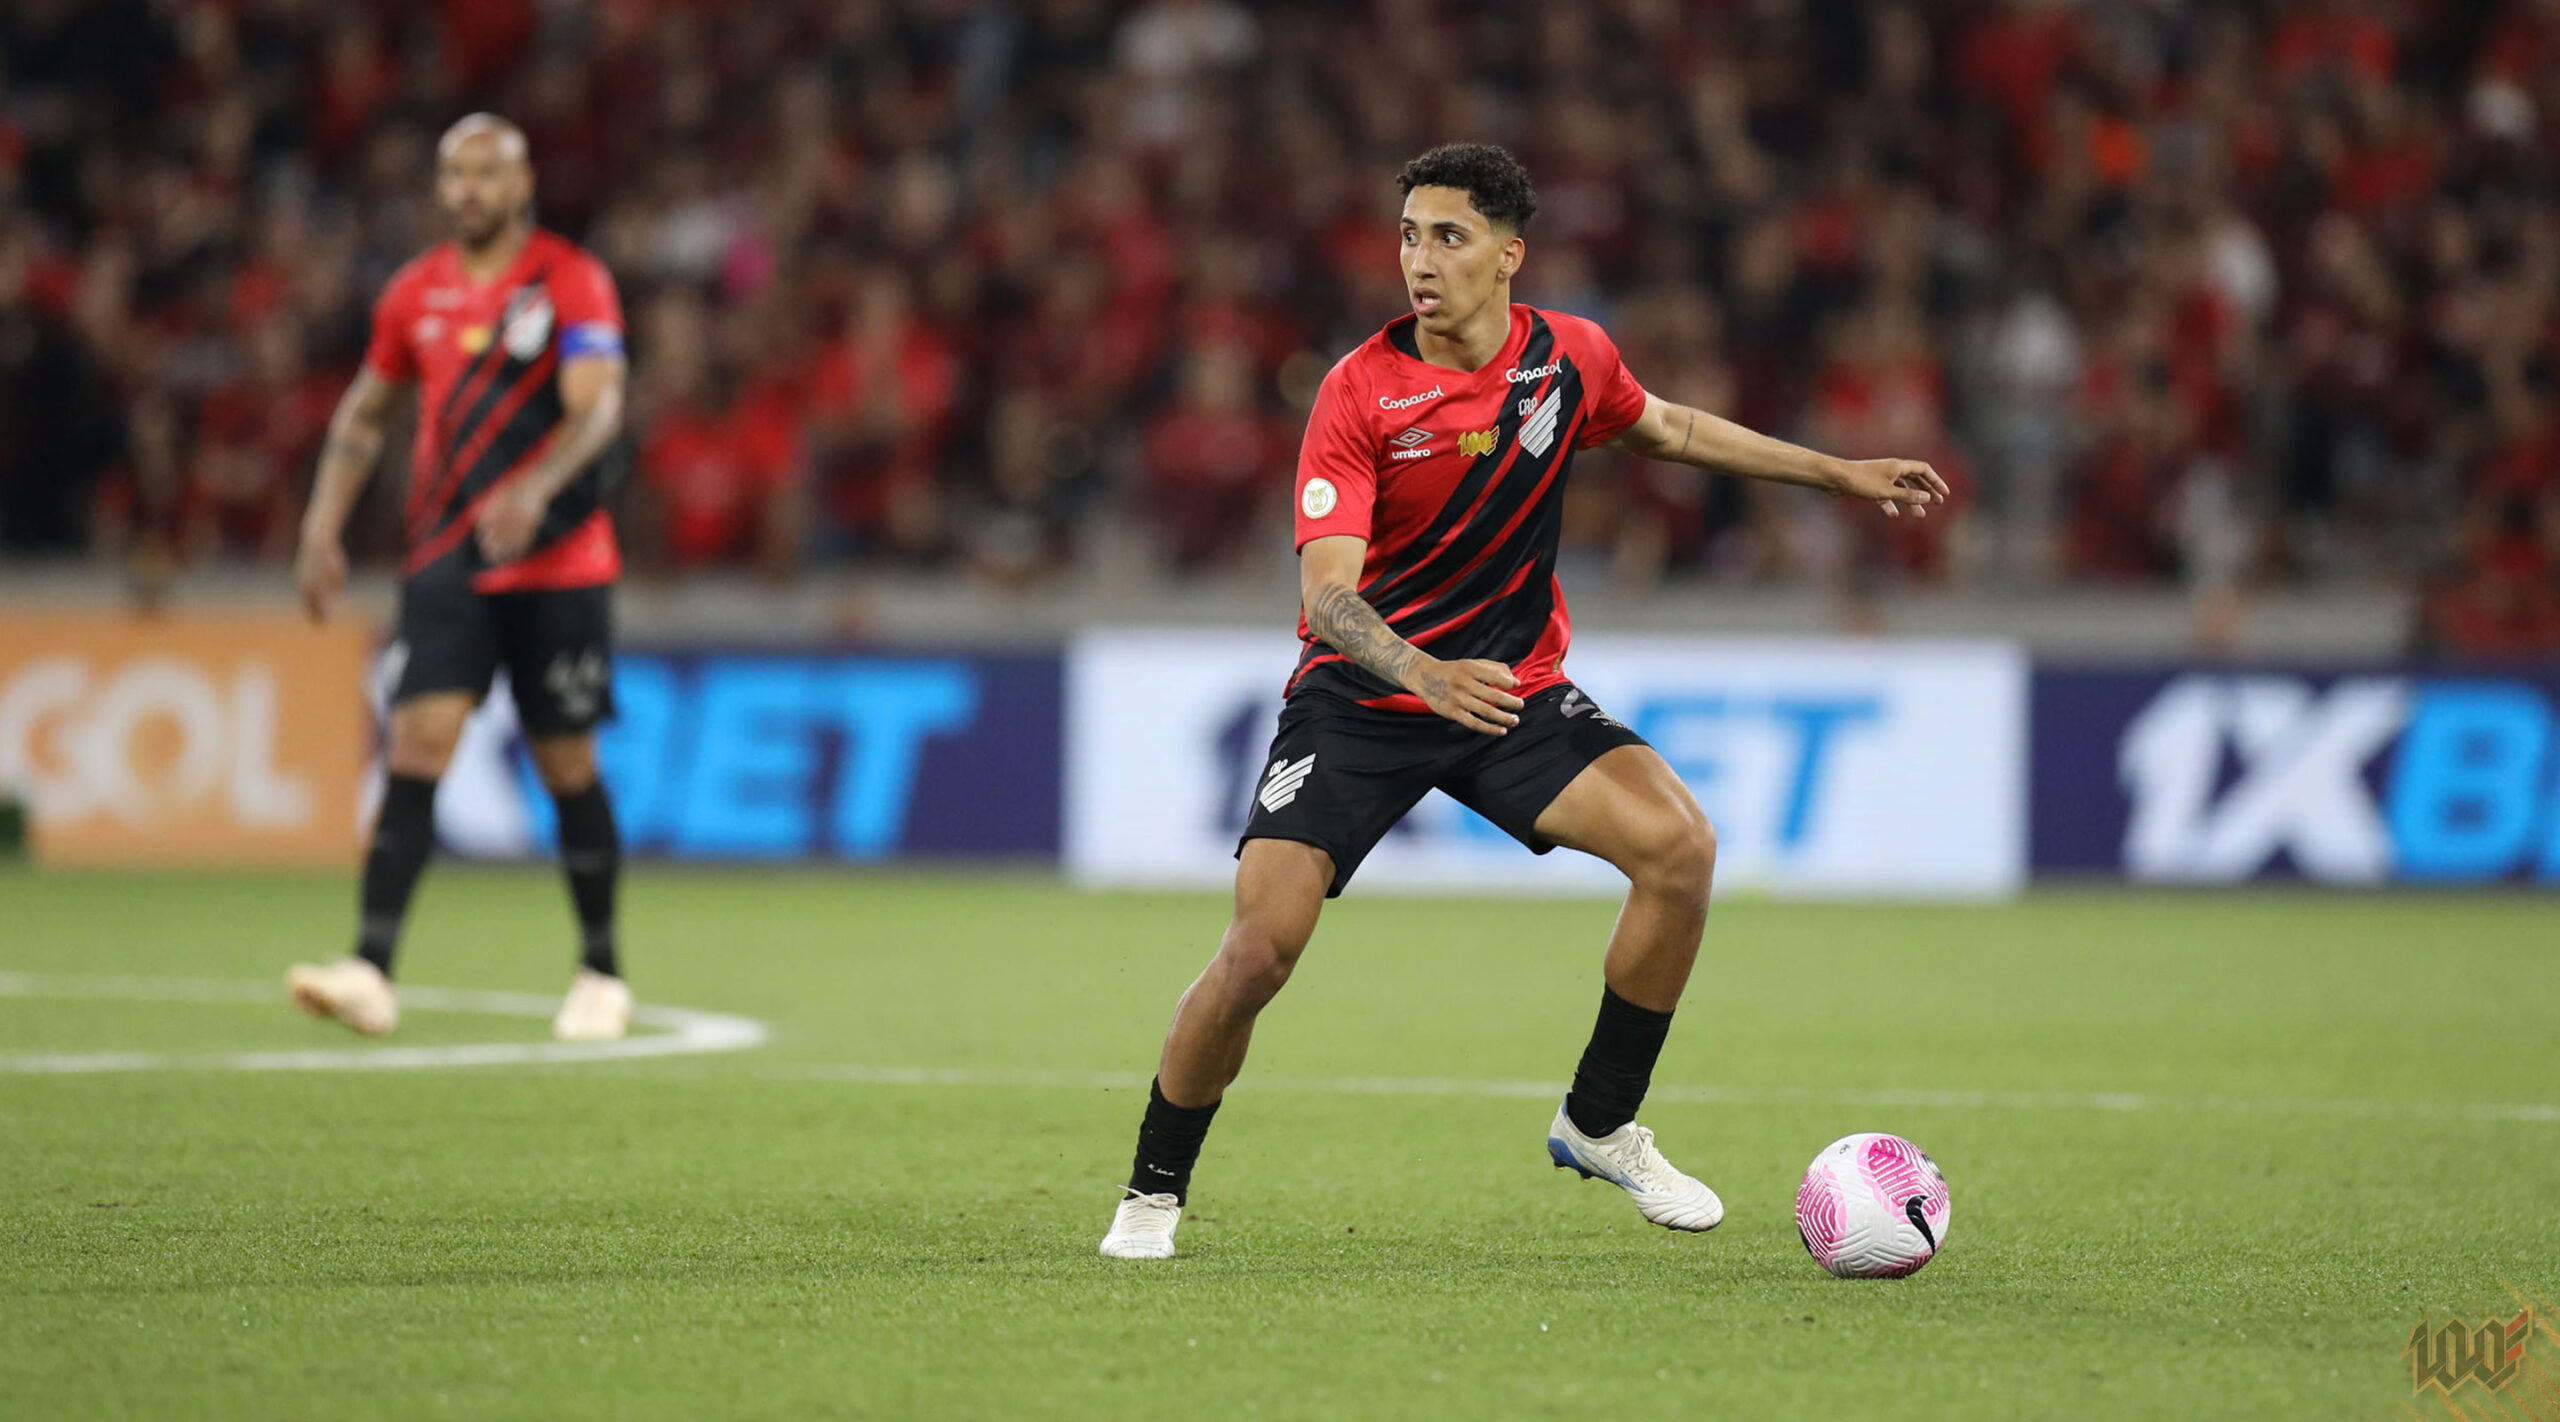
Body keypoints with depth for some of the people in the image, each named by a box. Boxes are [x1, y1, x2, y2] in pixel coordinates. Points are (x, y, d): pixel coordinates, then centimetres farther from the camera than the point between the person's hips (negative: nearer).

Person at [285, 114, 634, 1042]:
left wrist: (535, 489, -37)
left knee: (567, 766, 4)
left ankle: (602, 976, 20)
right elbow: (363, 415, 20)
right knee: (417, 744, -12)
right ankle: (371, 972, -20)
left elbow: (596, 409, -19)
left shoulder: (571, 282, -6)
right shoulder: (416, 294, 9)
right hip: (446, 563, 3)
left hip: (558, 563, -3)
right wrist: (323, 528, 10)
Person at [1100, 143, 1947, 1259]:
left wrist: (1841, 475, 21)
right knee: (1259, 950, -18)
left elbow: (1664, 428, 19)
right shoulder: (1361, 392, -19)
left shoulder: (1571, 358, -5)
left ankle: (1599, 1125, 1)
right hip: (1360, 695, -4)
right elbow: (1327, 591, -27)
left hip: (1515, 687, 4)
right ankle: (1153, 1192, 6)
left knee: (1678, 845, -18)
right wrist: (1423, 672, -47)